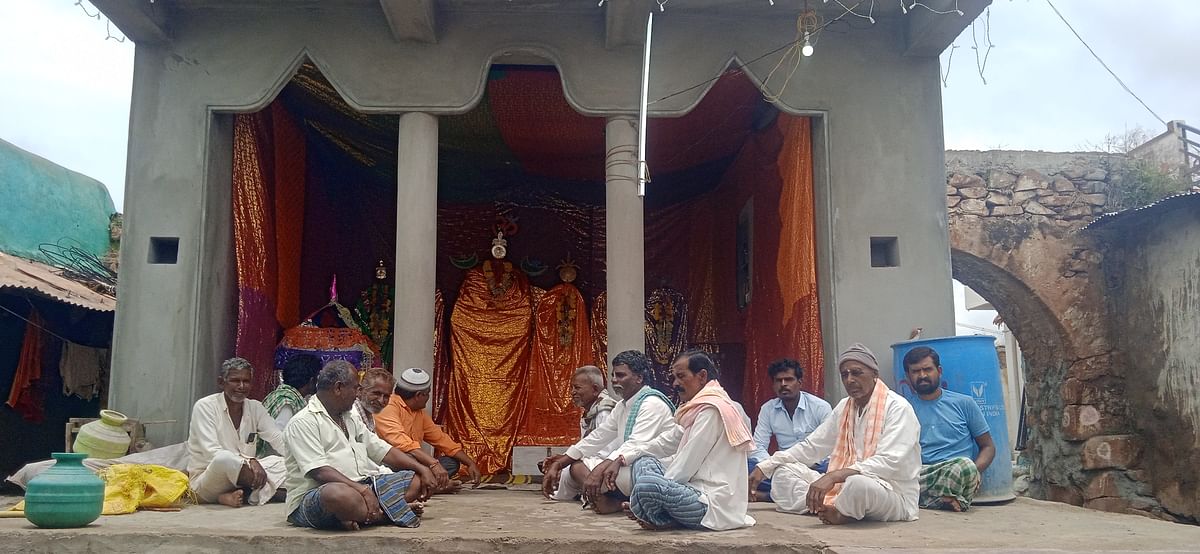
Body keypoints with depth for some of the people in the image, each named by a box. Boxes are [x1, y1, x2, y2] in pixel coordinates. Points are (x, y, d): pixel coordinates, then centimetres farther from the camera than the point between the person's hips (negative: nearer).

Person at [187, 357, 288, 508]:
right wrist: (250, 461, -35)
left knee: (280, 463, -17)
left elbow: (280, 440, -3)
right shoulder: (205, 406, -10)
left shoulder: (255, 407, 6)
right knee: (224, 459, -37)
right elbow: (211, 453, -22)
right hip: (205, 481, -5)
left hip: (241, 477, 5)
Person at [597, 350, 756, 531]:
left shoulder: (712, 409, -14)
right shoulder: (697, 408, 17)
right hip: (700, 493, 11)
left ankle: (668, 522, -1)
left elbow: (687, 466, -16)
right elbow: (664, 444, 18)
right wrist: (621, 458, 8)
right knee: (644, 462, 16)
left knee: (646, 485, -31)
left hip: (714, 505, -11)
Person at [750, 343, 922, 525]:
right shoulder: (844, 407, 11)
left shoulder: (897, 407, -12)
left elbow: (890, 463, -25)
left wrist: (833, 476, -34)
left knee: (857, 483, -41)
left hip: (894, 495, -7)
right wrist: (764, 467, 8)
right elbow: (811, 447, 16)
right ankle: (831, 509, -19)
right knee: (784, 471, 1)